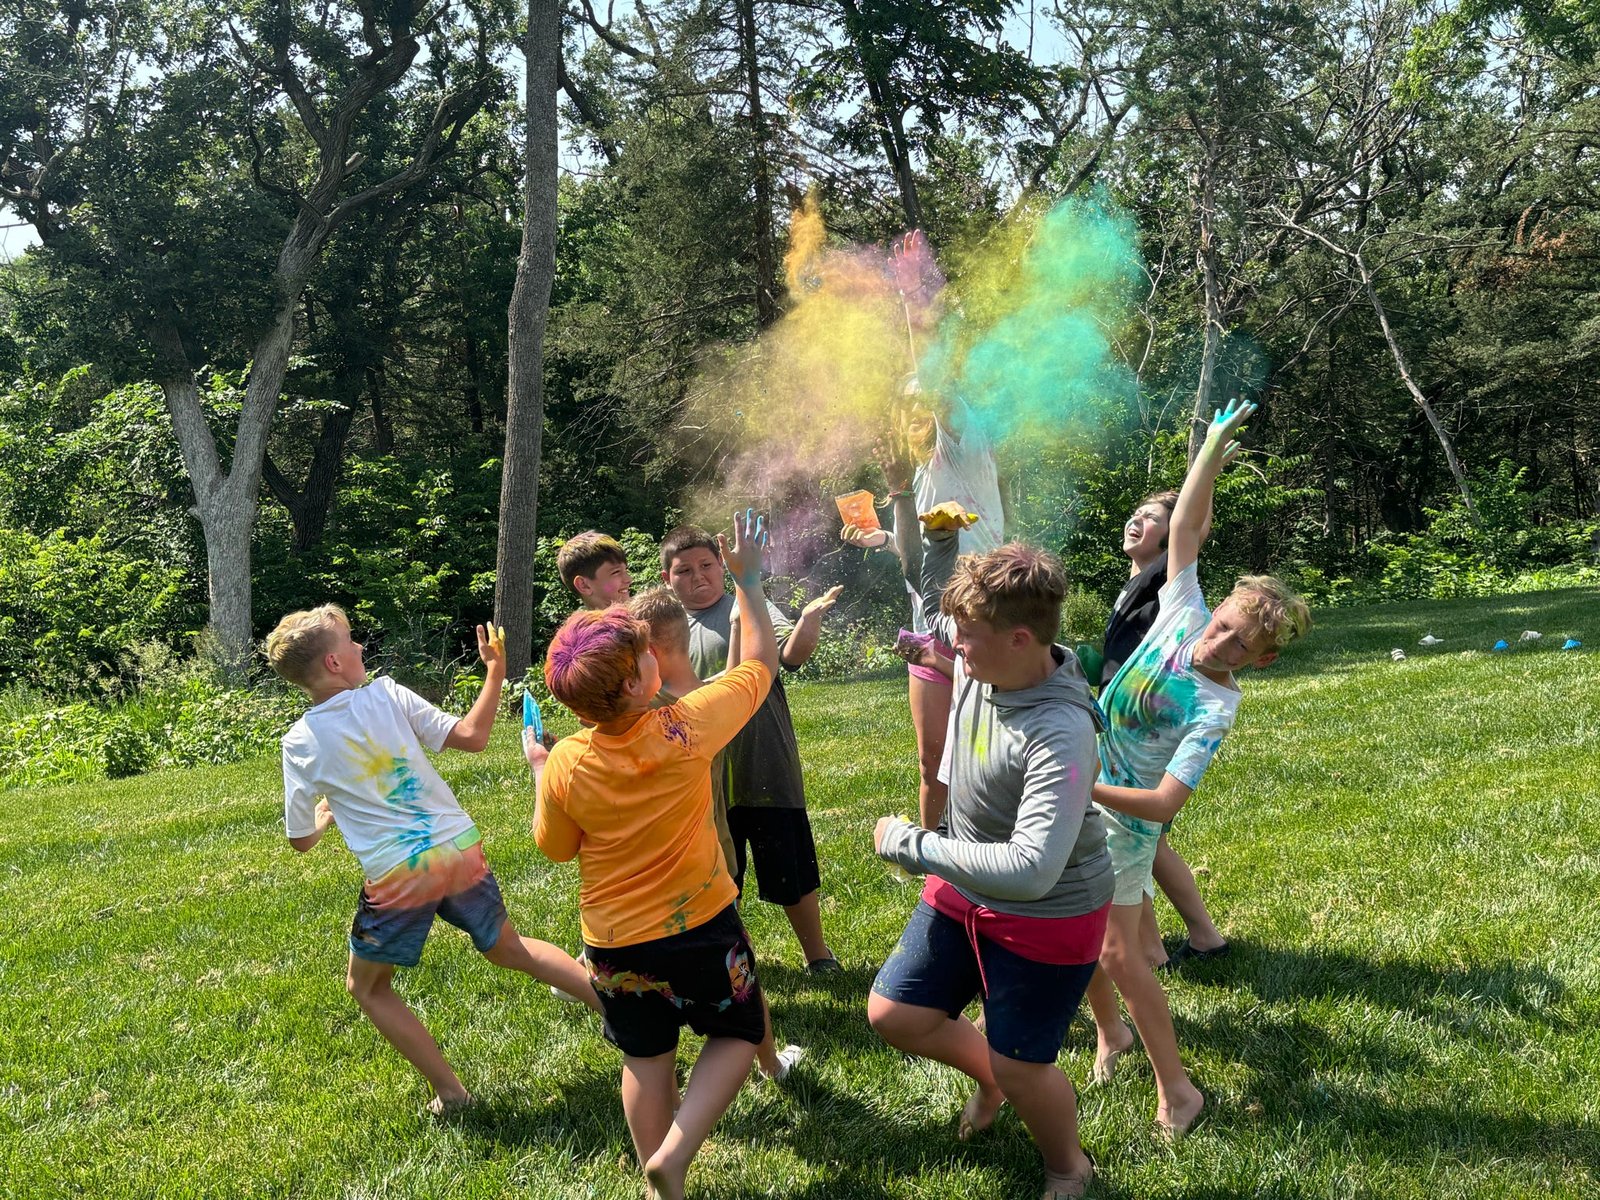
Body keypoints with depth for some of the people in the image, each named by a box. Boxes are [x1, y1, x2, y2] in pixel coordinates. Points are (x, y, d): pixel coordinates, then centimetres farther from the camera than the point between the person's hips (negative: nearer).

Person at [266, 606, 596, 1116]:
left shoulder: (299, 743, -2)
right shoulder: (388, 695, -3)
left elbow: (301, 840, 6)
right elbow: (472, 737, -5)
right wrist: (495, 672, 3)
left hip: (397, 876, -3)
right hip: (461, 849, 3)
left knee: (367, 987, 22)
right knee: (508, 947, 27)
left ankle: (449, 1091, 18)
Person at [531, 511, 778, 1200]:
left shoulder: (566, 763, -17)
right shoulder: (686, 729, -23)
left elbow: (556, 847, 1)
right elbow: (761, 661, -7)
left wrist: (537, 772, 12)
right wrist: (747, 581, 1)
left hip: (614, 943, 2)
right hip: (701, 929, -2)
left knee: (646, 1059, 21)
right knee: (737, 1034, 18)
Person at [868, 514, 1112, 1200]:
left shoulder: (1060, 734, -35)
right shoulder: (978, 660, -12)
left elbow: (1031, 869, -40)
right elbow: (932, 603, 13)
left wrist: (909, 845, -31)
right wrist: (938, 536, -5)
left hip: (1047, 917, -7)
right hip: (965, 893, 8)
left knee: (1019, 1066, 5)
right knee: (893, 1014, 12)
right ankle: (989, 1077, 42)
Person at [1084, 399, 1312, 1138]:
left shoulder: (1216, 708, -22)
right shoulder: (1183, 613, -8)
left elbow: (1164, 804, -27)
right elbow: (1184, 527, -7)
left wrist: (1086, 787, -37)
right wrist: (1214, 447, -13)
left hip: (1122, 826, -6)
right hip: (1077, 804, 6)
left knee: (1119, 957, -6)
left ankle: (1175, 1089, 8)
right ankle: (1110, 1032, 38)